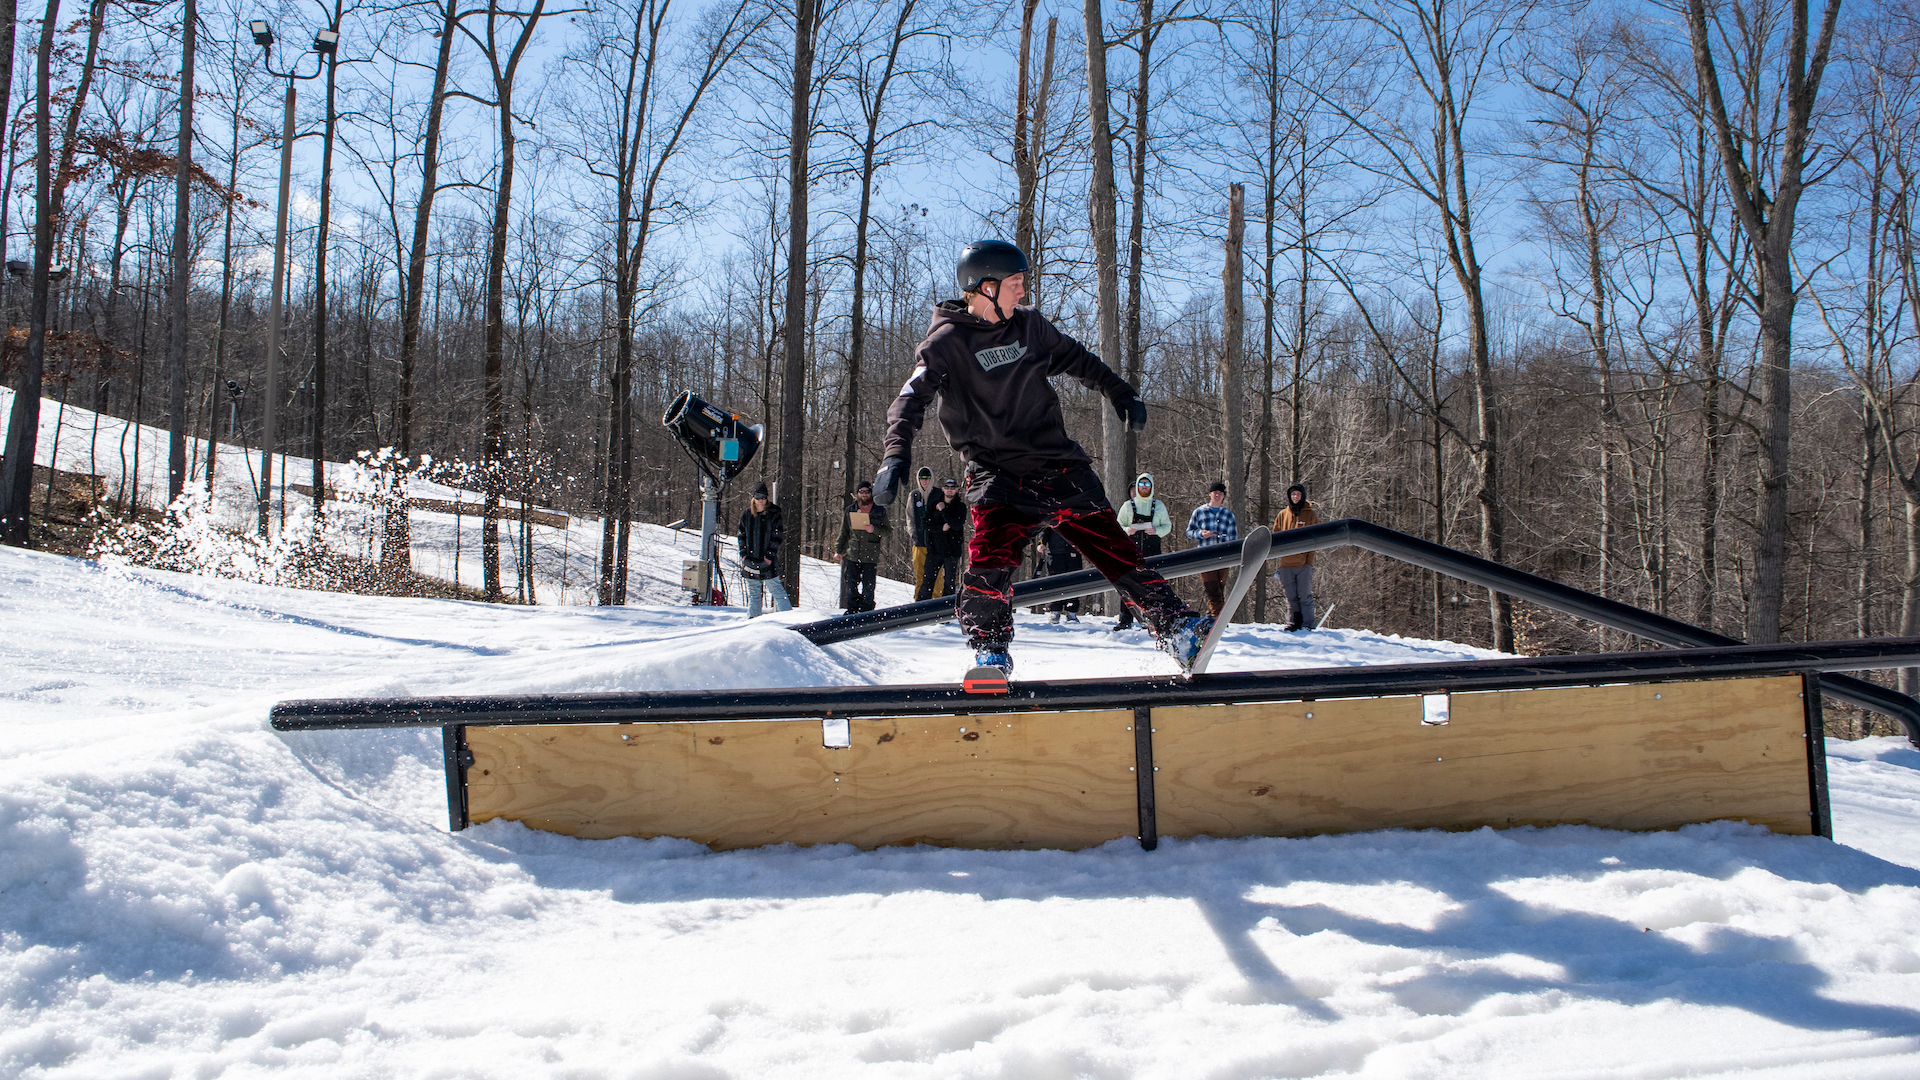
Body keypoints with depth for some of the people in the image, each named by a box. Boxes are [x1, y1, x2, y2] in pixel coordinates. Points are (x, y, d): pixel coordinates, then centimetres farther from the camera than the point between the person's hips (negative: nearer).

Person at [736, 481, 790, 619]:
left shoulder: (774, 514, -2)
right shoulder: (746, 514, 7)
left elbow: (776, 537, -3)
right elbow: (741, 535, 12)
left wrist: (770, 555, -10)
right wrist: (743, 554, 2)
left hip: (768, 560, -4)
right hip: (750, 559, 4)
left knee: (776, 589, -7)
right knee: (753, 592, 11)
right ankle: (753, 617, 19)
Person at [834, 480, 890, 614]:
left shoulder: (880, 511, 4)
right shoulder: (850, 510, 11)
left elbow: (888, 531, 4)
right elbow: (843, 533, 17)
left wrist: (874, 530, -14)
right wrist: (838, 551, 11)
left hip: (871, 556, -2)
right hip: (852, 554, 2)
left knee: (868, 586, -1)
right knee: (851, 585, 3)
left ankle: (866, 611, 12)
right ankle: (852, 610, 16)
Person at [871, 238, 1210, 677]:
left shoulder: (1028, 324, 8)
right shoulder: (947, 343, -8)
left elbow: (1075, 358, 24)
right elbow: (912, 398, -16)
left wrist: (1121, 393, 27)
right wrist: (896, 454, -32)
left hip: (1058, 464, 4)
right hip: (997, 473, -4)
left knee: (1109, 541, 2)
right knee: (992, 554, -25)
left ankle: (1174, 623, 8)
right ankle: (989, 649, -11)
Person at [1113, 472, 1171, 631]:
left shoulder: (1159, 506, 12)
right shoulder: (1128, 505, 10)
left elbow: (1167, 526, 13)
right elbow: (1118, 526, 11)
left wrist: (1156, 531, -8)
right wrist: (1127, 530, -10)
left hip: (1152, 550, 0)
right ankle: (1125, 620, 0)